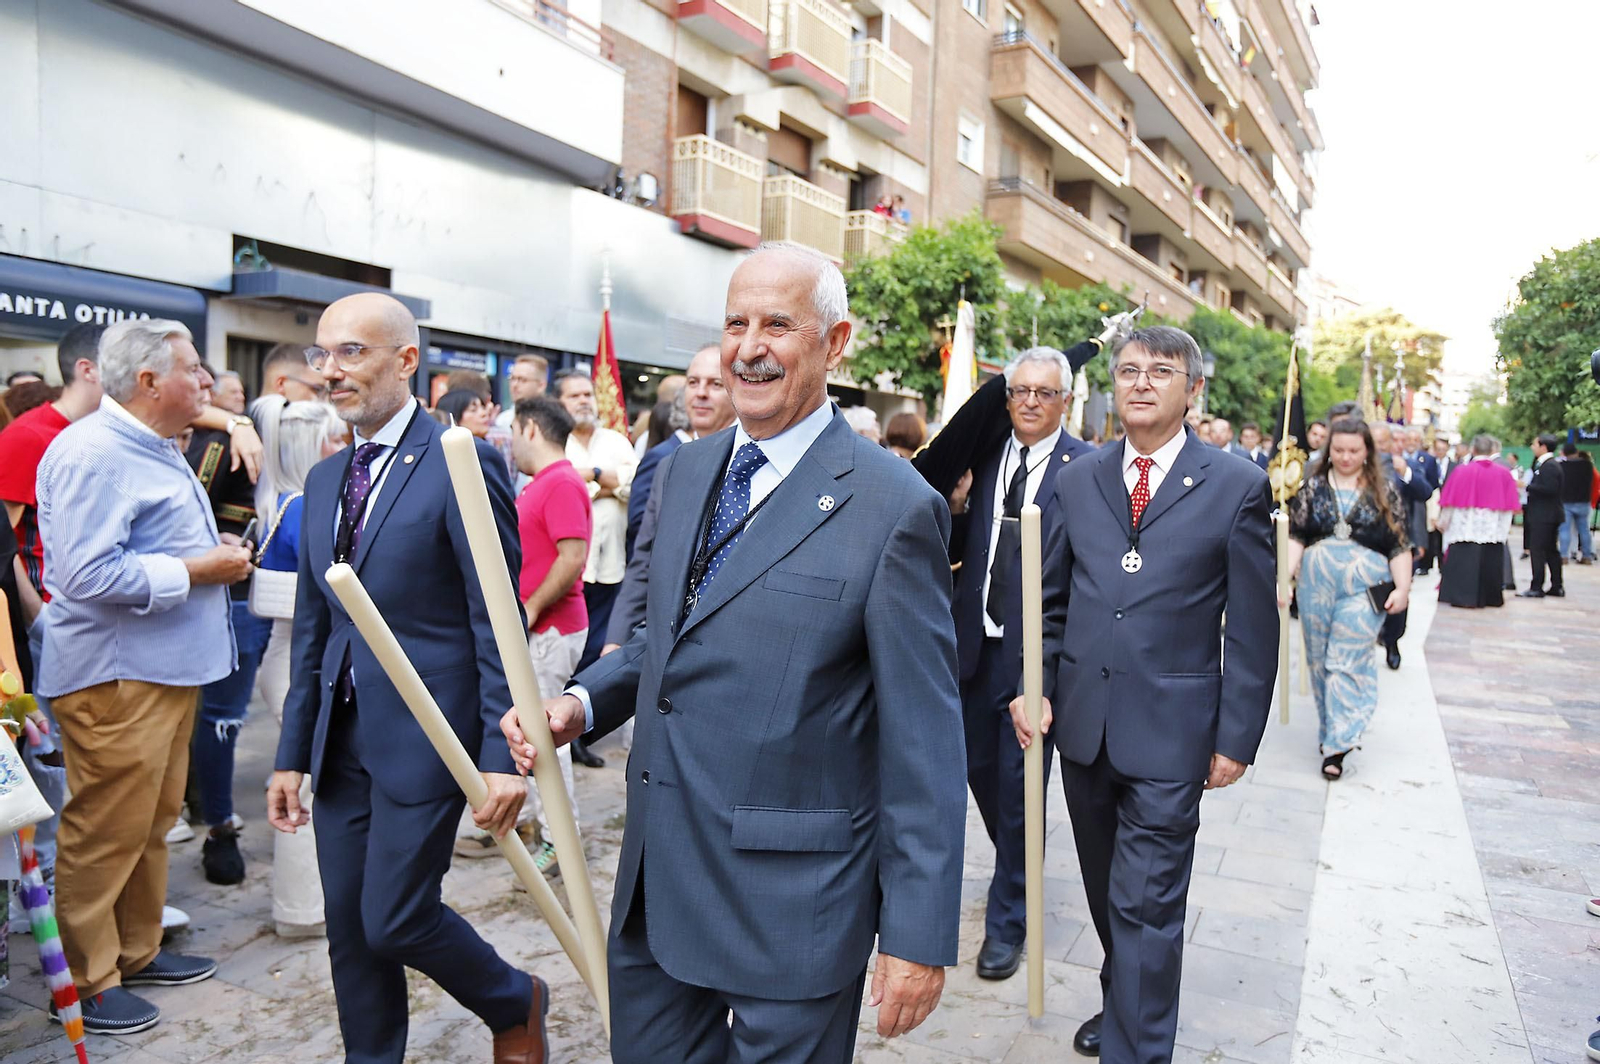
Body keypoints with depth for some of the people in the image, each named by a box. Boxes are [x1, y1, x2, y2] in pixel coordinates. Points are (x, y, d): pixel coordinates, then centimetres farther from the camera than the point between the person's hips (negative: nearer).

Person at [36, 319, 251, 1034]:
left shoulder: (154, 449, 16)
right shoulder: (92, 453, -18)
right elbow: (90, 574, -26)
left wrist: (216, 555, 10)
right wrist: (197, 569, -19)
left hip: (166, 668, 10)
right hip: (113, 677, -10)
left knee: (153, 823, 19)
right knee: (105, 833, 1)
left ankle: (137, 951, 34)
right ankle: (85, 982, 17)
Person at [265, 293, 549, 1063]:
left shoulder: (463, 464, -12)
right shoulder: (324, 480, 10)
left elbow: (498, 621, -14)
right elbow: (312, 630, 13)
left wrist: (501, 754, -17)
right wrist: (293, 755, 12)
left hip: (422, 736, -7)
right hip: (342, 739, 7)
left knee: (395, 920, -1)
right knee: (348, 925, 13)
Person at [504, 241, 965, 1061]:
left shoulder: (893, 506, -16)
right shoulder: (685, 472, 5)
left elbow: (923, 740, -14)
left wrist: (918, 935, -12)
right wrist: (582, 702, -3)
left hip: (791, 897, -6)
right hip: (655, 876, 6)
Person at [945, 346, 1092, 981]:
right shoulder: (983, 458, 6)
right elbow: (955, 553, 8)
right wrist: (957, 505, -10)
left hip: (1036, 648, -5)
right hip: (977, 642, 5)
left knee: (1018, 781, 5)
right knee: (979, 767, 18)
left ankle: (1007, 919, 23)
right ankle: (1017, 869, 46)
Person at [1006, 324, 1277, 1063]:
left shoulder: (1237, 487, -4)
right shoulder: (1077, 480, 6)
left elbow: (1253, 627, -4)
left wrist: (1237, 737, -5)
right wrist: (1033, 685, -2)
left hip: (1169, 730, -4)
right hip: (1082, 718, 4)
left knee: (1147, 905, 0)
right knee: (1107, 890, 20)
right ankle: (1123, 1003, 42)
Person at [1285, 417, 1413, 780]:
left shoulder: (1385, 490, 3)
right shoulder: (1313, 487, 6)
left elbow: (1399, 545, 3)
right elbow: (1296, 536, 3)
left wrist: (1402, 588, -3)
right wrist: (1285, 575, -8)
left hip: (1364, 587, -3)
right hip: (1316, 585, 3)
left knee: (1347, 661, -7)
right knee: (1319, 659, 10)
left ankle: (1337, 744, -4)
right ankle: (1332, 729, 25)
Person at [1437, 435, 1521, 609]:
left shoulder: (1462, 471, -7)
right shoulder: (1503, 474, -1)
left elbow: (1450, 502, -2)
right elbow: (1508, 506, 3)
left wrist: (1443, 522, 11)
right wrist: (1505, 527, 15)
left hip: (1464, 528, -2)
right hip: (1493, 532, 2)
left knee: (1463, 561, 2)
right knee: (1490, 562, 9)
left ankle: (1462, 595, 0)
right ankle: (1490, 597, 16)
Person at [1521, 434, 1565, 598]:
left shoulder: (1549, 466, -15)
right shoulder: (1546, 464, 16)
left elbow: (1549, 489, -24)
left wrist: (1527, 486, -18)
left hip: (1544, 516, -11)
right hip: (1547, 515, 11)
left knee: (1538, 551, -8)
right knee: (1551, 551, 14)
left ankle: (1536, 588, -7)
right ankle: (1557, 587, 20)